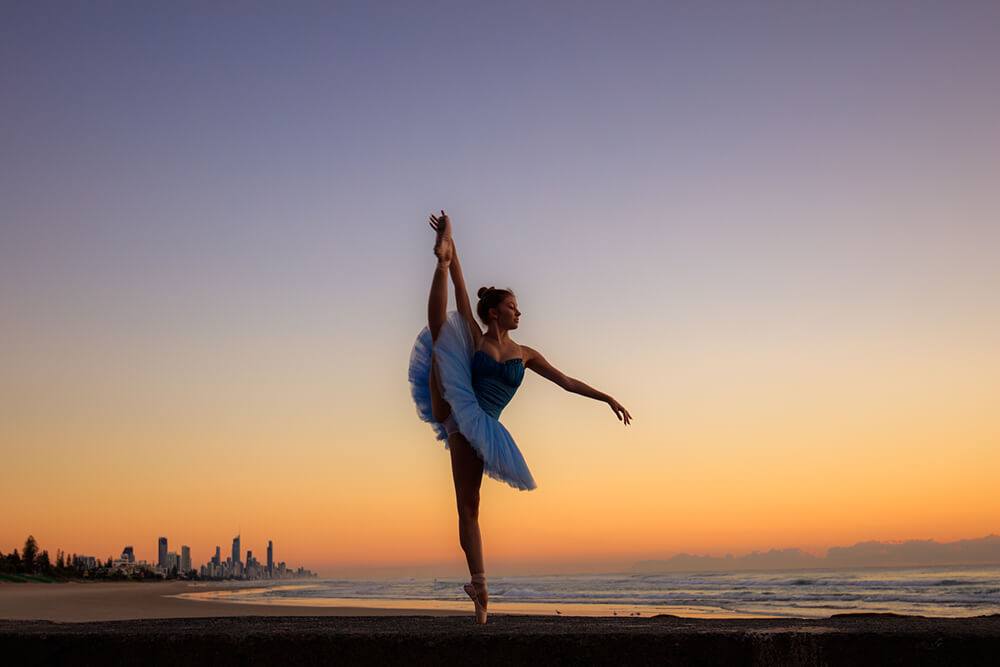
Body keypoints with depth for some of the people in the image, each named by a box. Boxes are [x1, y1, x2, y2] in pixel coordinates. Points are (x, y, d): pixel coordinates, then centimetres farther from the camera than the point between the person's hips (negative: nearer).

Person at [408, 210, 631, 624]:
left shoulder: (525, 355, 17)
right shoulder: (474, 341, 10)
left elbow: (566, 381, 22)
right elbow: (460, 294, 1)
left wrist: (607, 398, 19)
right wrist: (448, 259, -8)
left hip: (476, 427, 3)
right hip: (453, 414, -3)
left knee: (468, 507, -2)